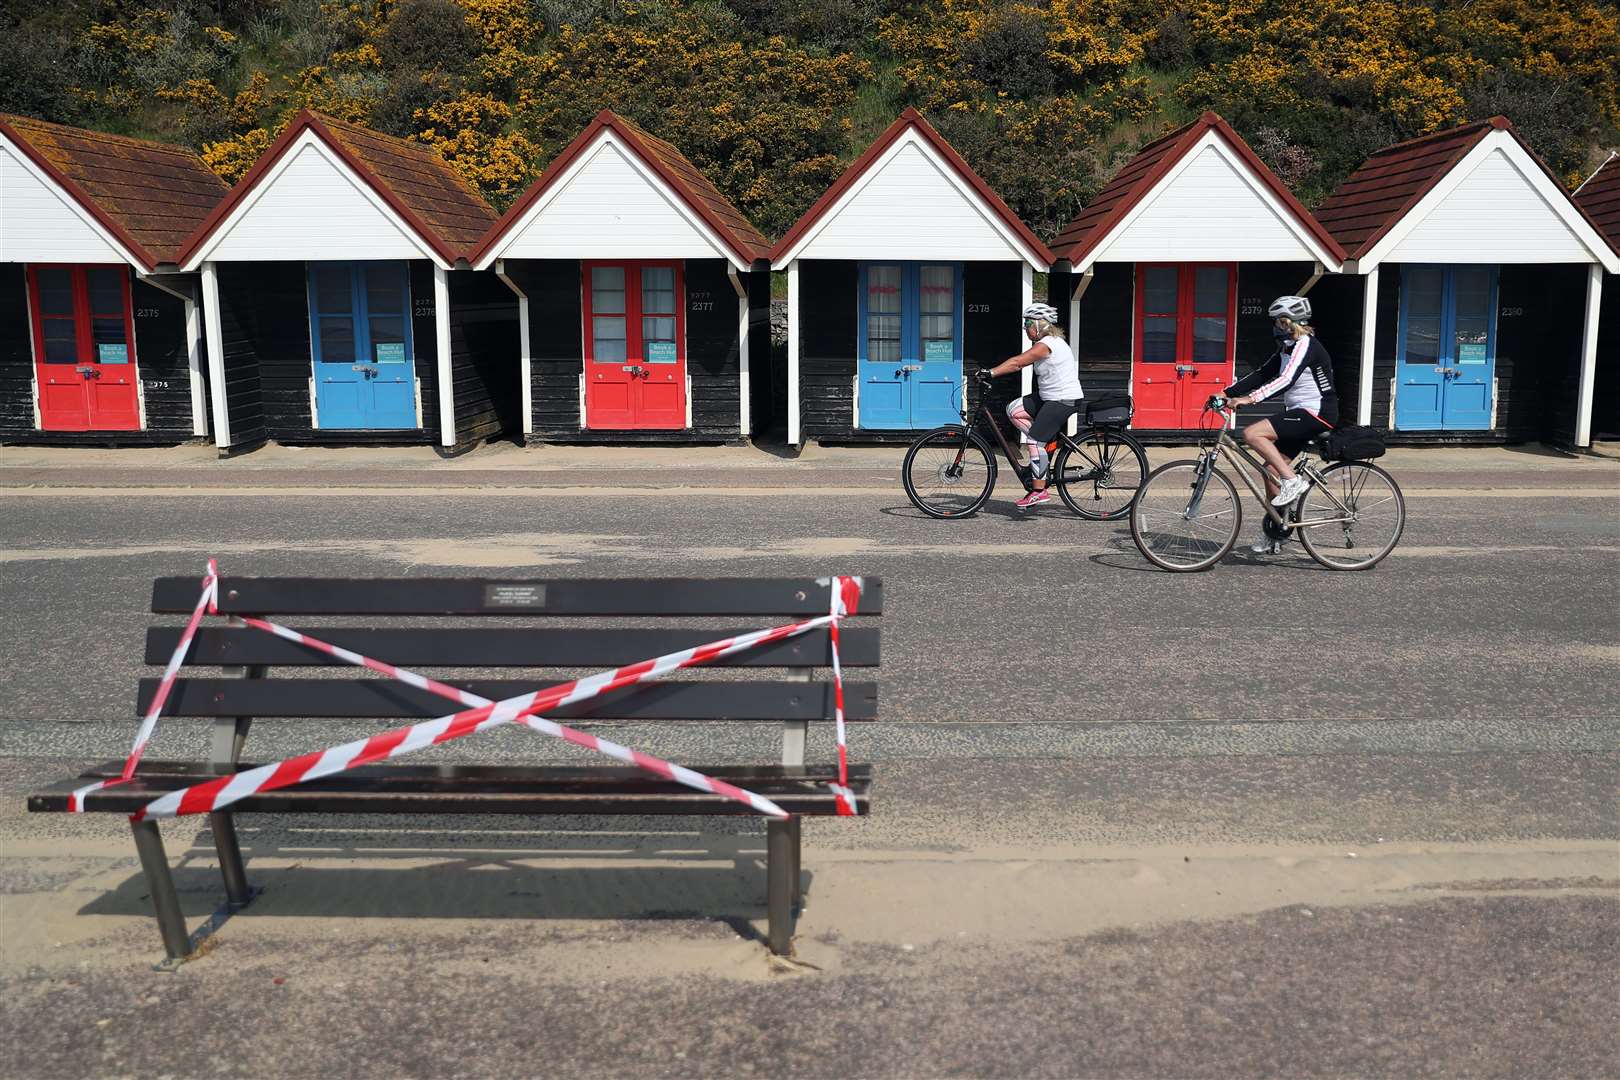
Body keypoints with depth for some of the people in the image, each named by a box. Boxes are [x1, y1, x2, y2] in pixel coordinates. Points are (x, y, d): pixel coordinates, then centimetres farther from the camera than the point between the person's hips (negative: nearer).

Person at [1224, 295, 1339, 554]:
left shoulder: (1306, 345, -14)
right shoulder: (1287, 349, 16)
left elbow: (1285, 380, -27)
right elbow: (1261, 374, 13)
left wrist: (1250, 398, -36)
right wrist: (1226, 393, 4)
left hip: (1317, 413, -10)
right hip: (1300, 414, 10)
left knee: (1252, 434, -22)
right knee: (1269, 469, 6)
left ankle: (1292, 480, -17)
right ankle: (1274, 535, 14)